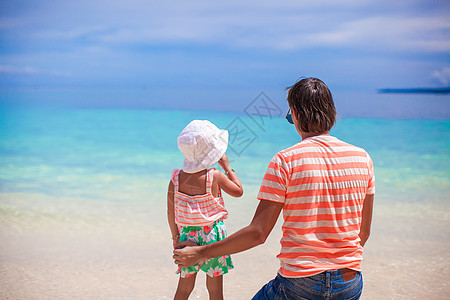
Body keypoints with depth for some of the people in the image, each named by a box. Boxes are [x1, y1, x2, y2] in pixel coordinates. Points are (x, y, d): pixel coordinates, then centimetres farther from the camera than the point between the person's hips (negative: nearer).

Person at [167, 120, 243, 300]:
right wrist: (227, 167, 7)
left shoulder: (176, 178, -5)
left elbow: (171, 211, 1)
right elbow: (238, 191, 1)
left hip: (187, 235, 3)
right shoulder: (215, 176, -15)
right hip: (212, 234, -3)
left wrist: (175, 236, 13)